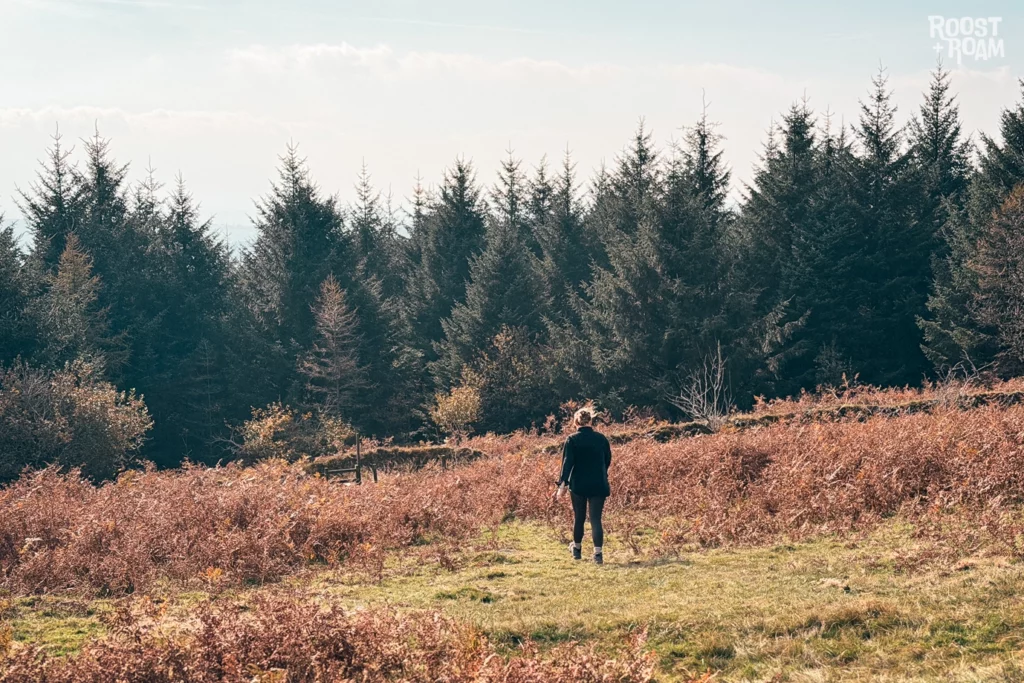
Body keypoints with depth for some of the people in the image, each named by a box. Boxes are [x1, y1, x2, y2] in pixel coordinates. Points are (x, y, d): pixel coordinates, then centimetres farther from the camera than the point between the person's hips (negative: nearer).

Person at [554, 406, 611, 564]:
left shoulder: (572, 440, -7)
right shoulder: (601, 438, 1)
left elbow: (567, 463, -14)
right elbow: (608, 460, 12)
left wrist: (562, 484, -16)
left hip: (578, 485, -1)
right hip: (598, 485, 1)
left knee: (579, 517, 16)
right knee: (596, 519, -1)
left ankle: (577, 549, 31)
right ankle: (598, 553, -14)